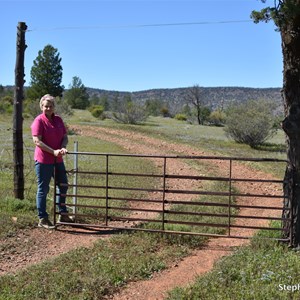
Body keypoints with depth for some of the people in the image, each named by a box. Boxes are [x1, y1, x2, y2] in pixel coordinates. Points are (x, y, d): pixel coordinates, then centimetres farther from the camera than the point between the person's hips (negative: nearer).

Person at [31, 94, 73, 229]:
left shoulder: (58, 119, 8)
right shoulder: (39, 121, -11)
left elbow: (65, 137, 9)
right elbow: (37, 141, -19)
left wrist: (63, 147, -12)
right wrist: (53, 151, -25)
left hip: (58, 159, 7)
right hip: (43, 160, -7)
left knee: (63, 185, 15)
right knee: (43, 189, 1)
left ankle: (62, 214, 29)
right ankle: (42, 219, 10)